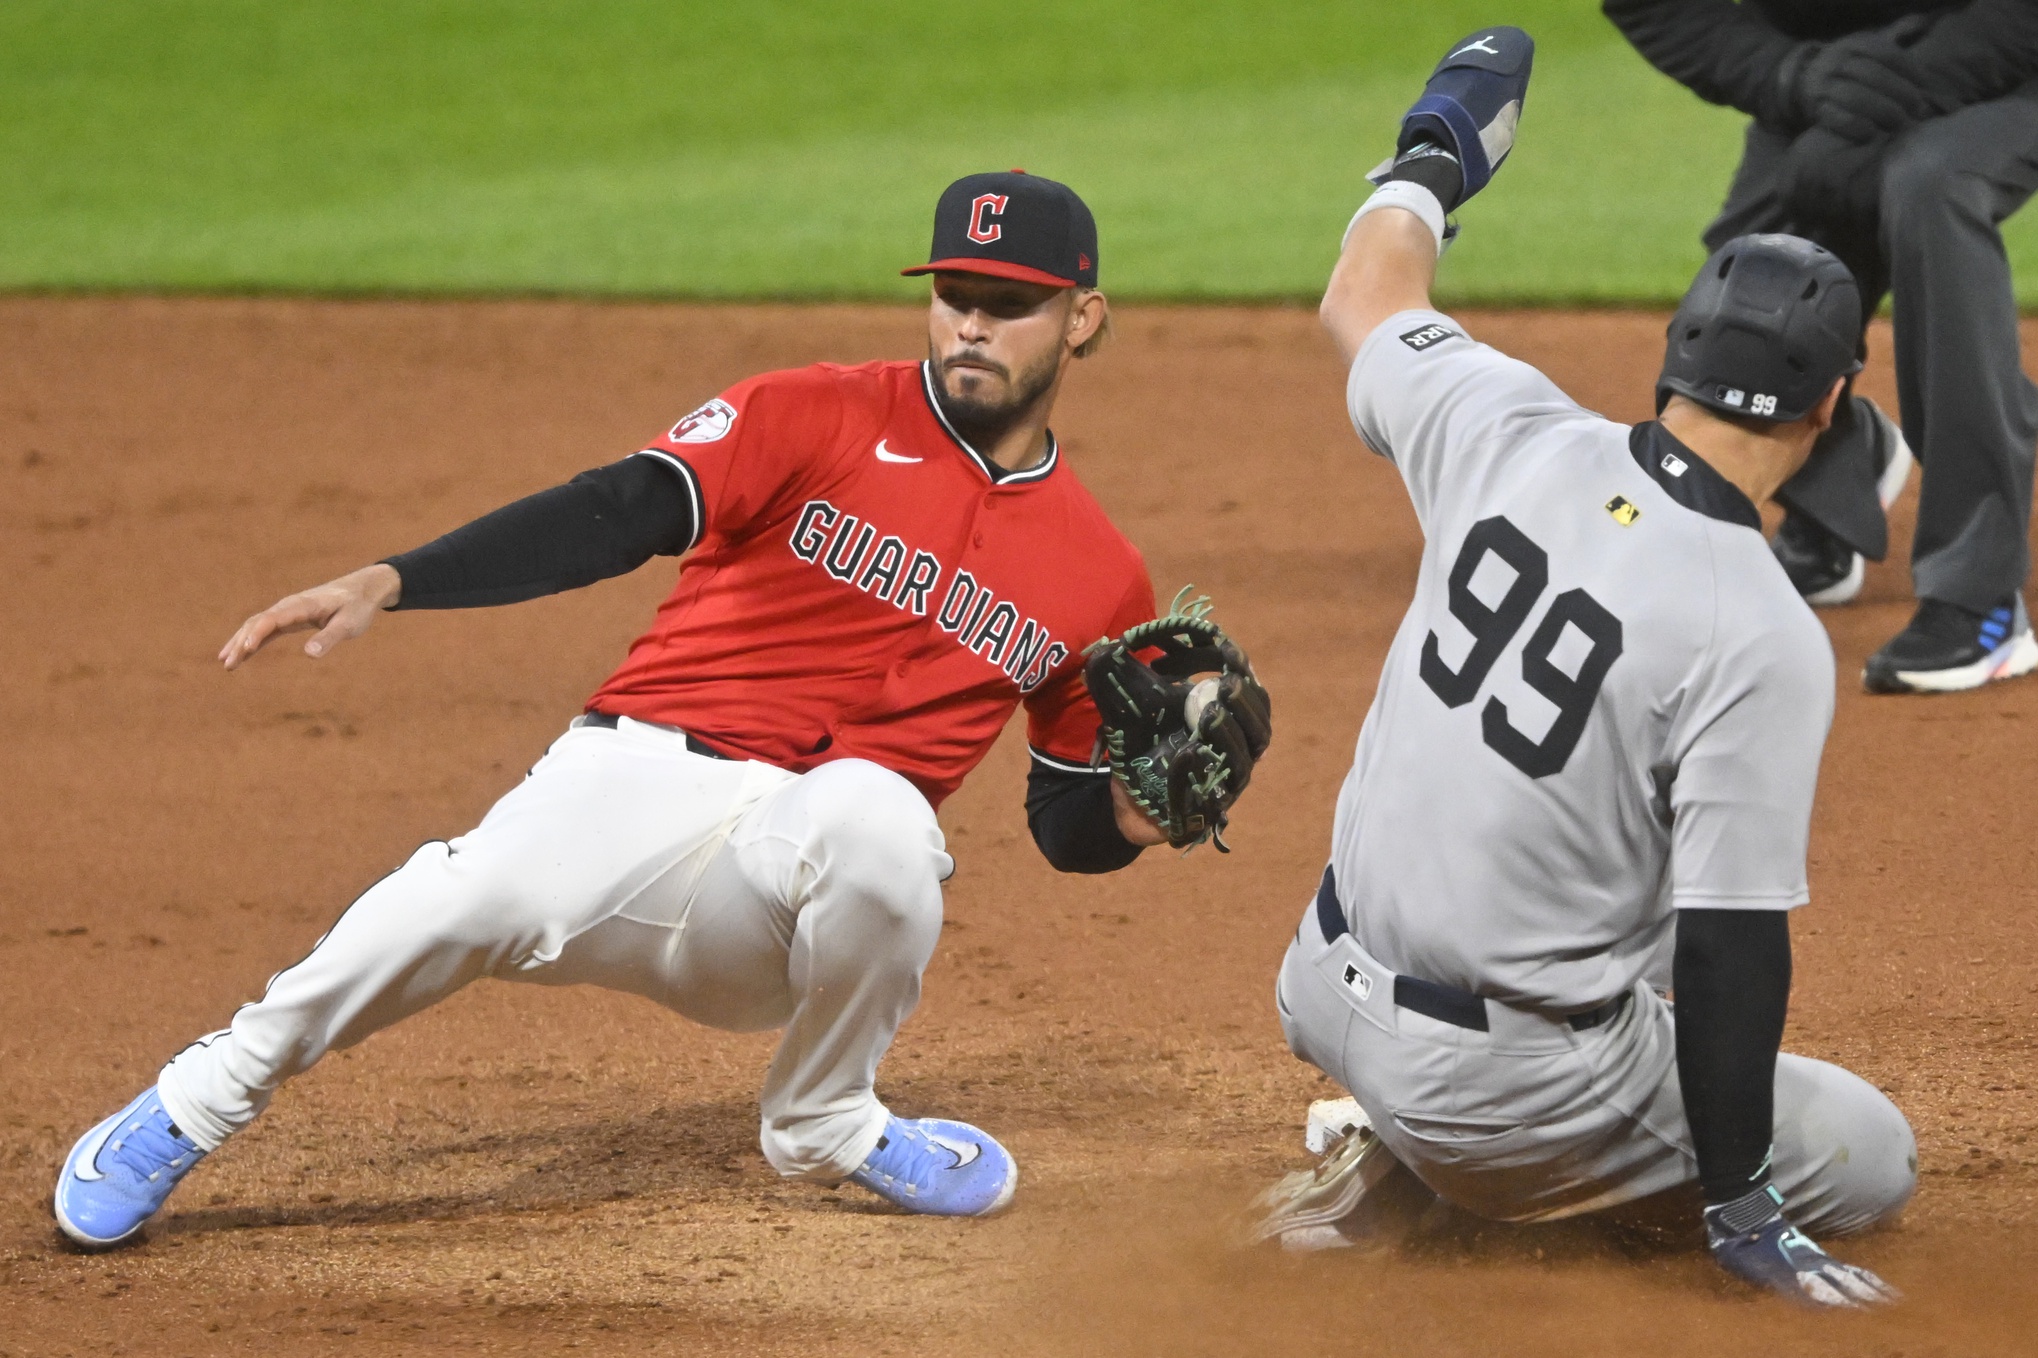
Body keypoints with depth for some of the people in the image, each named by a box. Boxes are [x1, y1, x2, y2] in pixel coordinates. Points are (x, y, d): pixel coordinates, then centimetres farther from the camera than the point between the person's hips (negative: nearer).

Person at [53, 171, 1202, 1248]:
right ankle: (196, 1108, -8)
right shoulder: (820, 417, 5)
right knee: (477, 899, -34)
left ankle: (826, 1125, -8)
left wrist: (1132, 814, -4)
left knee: (877, 812, -36)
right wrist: (385, 582, -22)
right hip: (644, 773, -1)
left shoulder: (1101, 579, 13)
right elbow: (613, 514, -8)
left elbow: (1070, 820, 22)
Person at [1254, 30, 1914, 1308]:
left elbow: (1367, 299, 14)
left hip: (1328, 996, 7)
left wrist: (1436, 153, 34)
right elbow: (1731, 946, -21)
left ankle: (1405, 1146, 14)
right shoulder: (1766, 641, -23)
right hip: (1503, 1074, -7)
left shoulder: (1514, 438, -8)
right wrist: (1742, 1212, -12)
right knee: (1871, 1157, 11)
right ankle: (1447, 1167, -1)